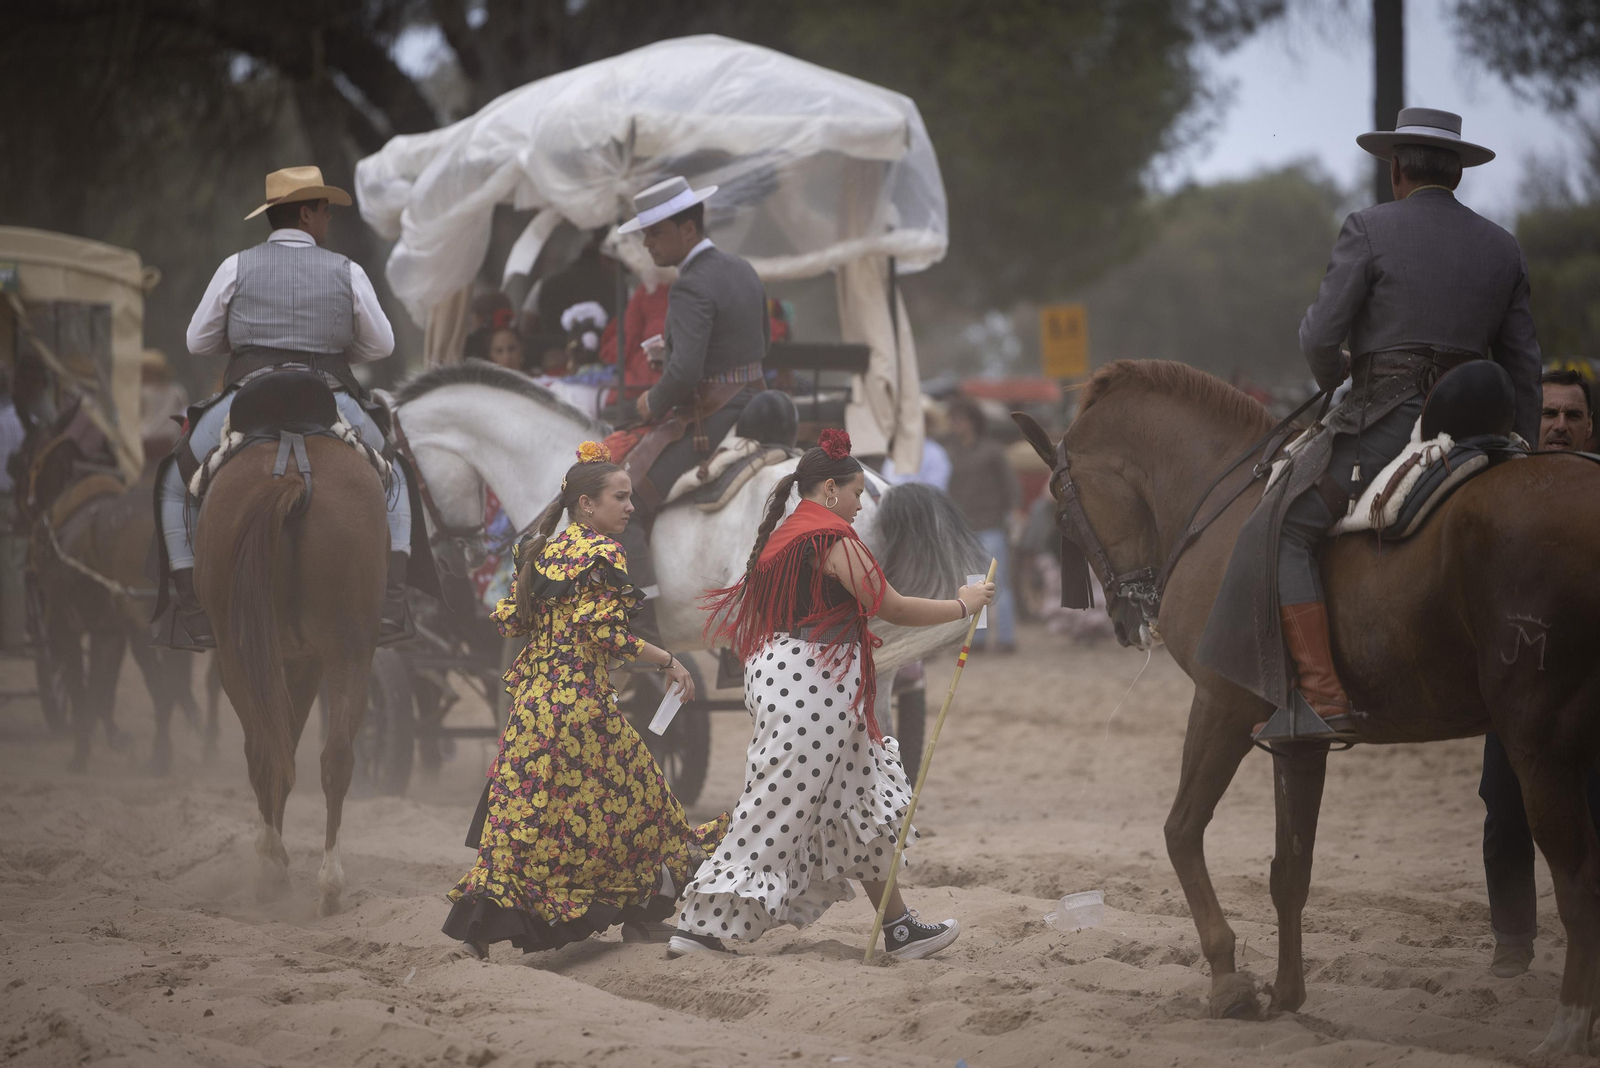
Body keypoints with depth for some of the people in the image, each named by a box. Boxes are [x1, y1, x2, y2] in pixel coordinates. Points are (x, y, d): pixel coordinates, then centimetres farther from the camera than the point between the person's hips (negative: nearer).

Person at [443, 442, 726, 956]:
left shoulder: (539, 550, 13)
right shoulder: (601, 553, -11)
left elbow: (509, 619, 13)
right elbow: (606, 633, -18)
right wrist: (669, 662, -12)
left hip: (534, 694, 8)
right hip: (582, 696, -8)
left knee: (525, 804, 9)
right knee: (618, 797, 4)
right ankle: (636, 919, 9)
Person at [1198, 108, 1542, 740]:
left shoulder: (1370, 230, -4)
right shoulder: (1503, 249, 13)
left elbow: (1319, 336, -8)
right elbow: (1523, 365, 15)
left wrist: (1330, 375, 14)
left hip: (1384, 421, -7)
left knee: (1279, 531, -5)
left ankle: (1320, 698, -18)